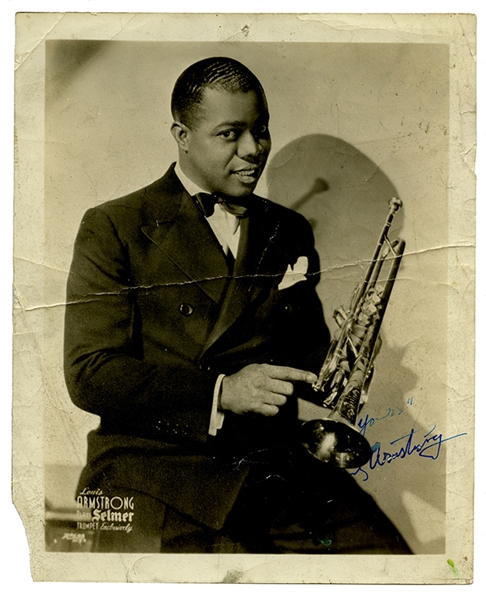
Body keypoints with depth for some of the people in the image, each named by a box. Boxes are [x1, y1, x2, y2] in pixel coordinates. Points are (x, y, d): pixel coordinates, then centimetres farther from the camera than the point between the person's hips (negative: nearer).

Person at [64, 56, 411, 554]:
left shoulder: (291, 233, 17)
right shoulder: (113, 228, 3)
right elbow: (89, 374, -6)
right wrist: (219, 392, -16)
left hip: (279, 467, 4)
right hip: (155, 467, -3)